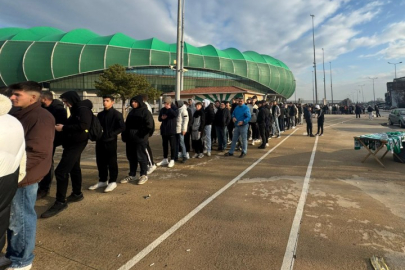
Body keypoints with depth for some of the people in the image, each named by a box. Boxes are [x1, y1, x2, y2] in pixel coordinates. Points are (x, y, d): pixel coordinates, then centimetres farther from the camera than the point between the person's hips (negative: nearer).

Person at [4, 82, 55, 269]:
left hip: (23, 178, -8)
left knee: (21, 219, 6)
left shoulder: (41, 118, -16)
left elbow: (37, 152, -22)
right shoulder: (18, 114, 13)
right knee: (13, 217, 21)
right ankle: (12, 254, 39)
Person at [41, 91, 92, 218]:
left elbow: (83, 126, -27)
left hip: (77, 144, -11)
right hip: (72, 143, 11)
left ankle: (60, 202, -4)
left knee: (60, 171, -12)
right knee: (74, 168, 18)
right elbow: (73, 124, 16)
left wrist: (64, 128, -20)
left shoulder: (83, 109, -16)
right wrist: (63, 127, -1)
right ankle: (77, 194, 31)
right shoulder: (76, 110, 16)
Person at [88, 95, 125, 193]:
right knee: (100, 161, 12)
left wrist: (110, 134, -17)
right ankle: (102, 180, 25)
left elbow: (122, 127, -12)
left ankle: (112, 182, 11)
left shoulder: (117, 114, -6)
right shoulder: (100, 114, 15)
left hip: (110, 141, -7)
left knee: (112, 162, 0)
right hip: (100, 141, 7)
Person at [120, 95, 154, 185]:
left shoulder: (145, 112, -7)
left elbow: (149, 126, -15)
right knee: (131, 157, 13)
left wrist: (141, 134, -14)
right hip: (130, 139, 8)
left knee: (141, 157, 1)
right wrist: (124, 135, 10)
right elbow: (127, 124, 20)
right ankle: (131, 175, 27)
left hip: (140, 139, -7)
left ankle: (144, 175, 16)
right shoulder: (132, 112, 17)